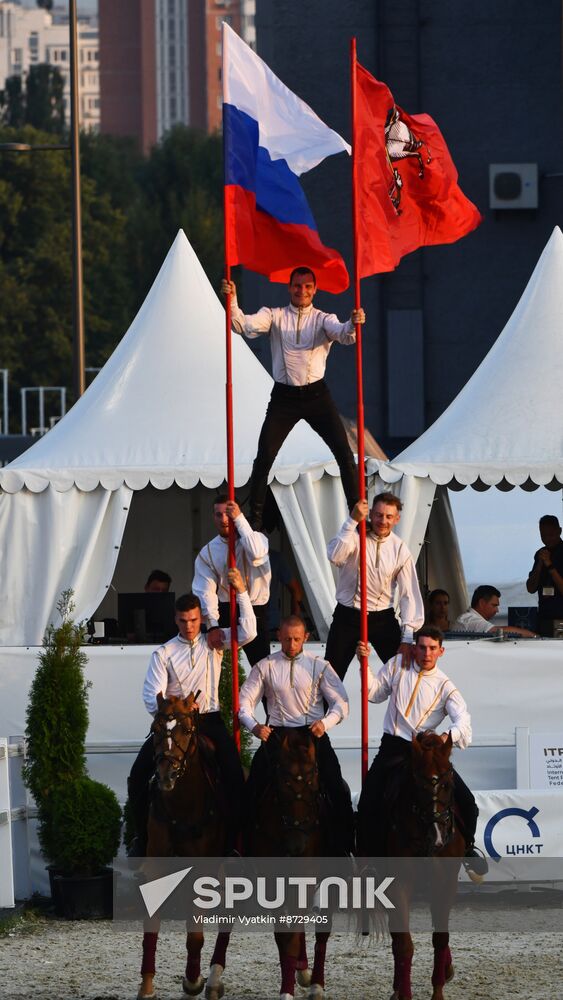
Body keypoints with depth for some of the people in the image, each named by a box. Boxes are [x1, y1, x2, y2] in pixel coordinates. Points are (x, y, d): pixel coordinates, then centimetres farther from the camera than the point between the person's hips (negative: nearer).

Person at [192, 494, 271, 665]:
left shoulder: (256, 539, 1)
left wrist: (239, 519, -22)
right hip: (225, 611, 1)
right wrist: (212, 625, -23)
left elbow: (256, 554, -26)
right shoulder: (207, 553, 2)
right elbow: (206, 592, -8)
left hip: (256, 611, -1)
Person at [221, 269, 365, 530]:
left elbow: (342, 333, -19)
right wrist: (232, 302, -30)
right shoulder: (275, 315, 4)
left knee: (344, 454, -7)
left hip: (316, 395, 0)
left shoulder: (322, 319, 2)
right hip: (284, 397, 0)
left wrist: (353, 324, -42)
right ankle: (255, 516, 2)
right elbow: (245, 326, -12)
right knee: (264, 457, -6)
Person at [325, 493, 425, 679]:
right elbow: (335, 557, -27)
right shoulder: (355, 536, -6)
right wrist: (353, 521, -33)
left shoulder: (400, 550, -3)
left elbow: (409, 594, -5)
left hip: (382, 618, 1)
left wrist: (407, 639, -14)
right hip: (347, 616, -1)